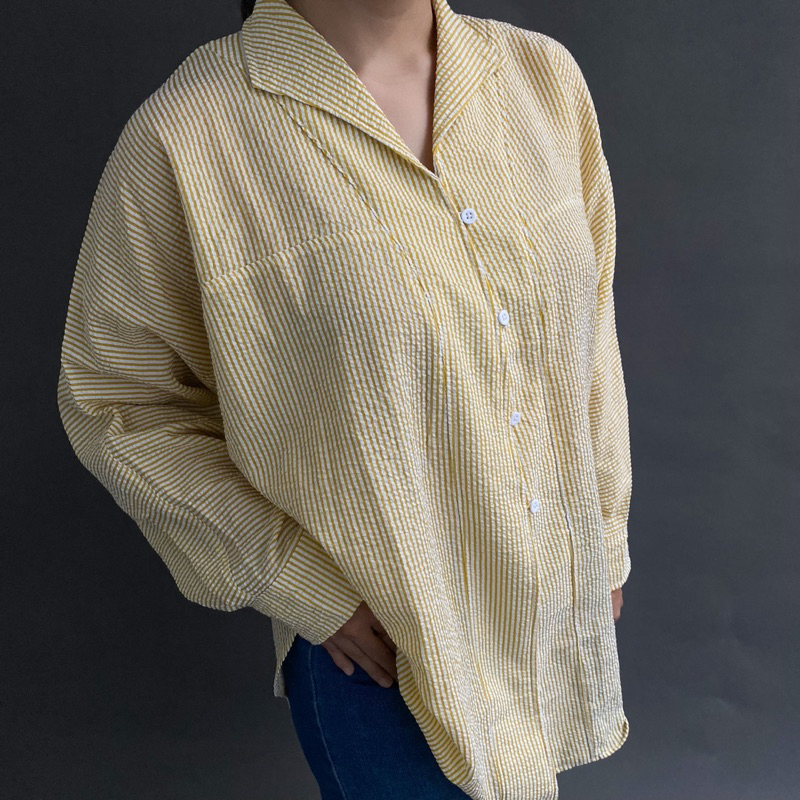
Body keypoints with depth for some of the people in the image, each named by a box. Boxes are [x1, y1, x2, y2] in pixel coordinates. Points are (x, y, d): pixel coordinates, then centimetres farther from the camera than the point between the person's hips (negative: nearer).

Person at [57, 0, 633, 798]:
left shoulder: (543, 75, -2)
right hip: (380, 643, -5)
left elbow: (588, 335, 6)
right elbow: (113, 402, -9)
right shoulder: (184, 136, -18)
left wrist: (606, 536, 11)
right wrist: (307, 590, -13)